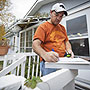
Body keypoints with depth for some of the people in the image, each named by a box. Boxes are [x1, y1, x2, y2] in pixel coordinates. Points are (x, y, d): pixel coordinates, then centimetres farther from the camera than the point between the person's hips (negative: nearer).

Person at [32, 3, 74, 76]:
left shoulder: (62, 28, 17)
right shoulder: (43, 27, -3)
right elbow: (35, 45, -15)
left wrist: (69, 50, -2)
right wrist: (45, 54, -34)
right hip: (49, 62, -5)